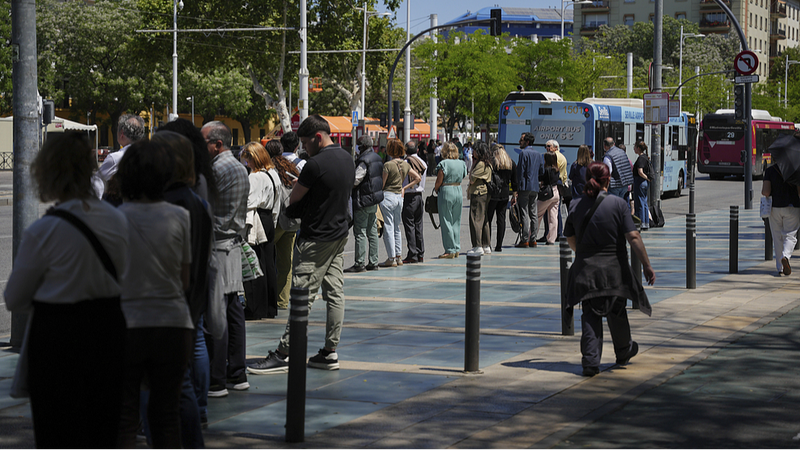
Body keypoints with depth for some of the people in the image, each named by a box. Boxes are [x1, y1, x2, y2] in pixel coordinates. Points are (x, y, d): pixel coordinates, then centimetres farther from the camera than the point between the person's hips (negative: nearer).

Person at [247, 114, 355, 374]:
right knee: (335, 293, 8)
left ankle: (283, 355, -5)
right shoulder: (347, 158, 8)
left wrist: (297, 185, 11)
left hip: (316, 239, -9)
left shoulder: (316, 164, -20)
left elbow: (294, 198, -11)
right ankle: (330, 352, 11)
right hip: (340, 233, 9)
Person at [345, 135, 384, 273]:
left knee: (360, 233, -5)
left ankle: (360, 263, -5)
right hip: (374, 200, 9)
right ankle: (373, 262, 15)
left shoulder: (364, 160, -18)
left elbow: (355, 180, -19)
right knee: (372, 232, 12)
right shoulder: (377, 158, 11)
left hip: (363, 200, -9)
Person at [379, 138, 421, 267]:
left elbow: (382, 184, -10)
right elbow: (417, 178, 14)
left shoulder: (388, 165, -12)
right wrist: (404, 188, 13)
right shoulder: (405, 165, 7)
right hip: (399, 196, 7)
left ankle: (391, 258, -3)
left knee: (388, 228, -2)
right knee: (397, 228, 14)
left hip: (388, 196, -6)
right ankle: (399, 256, 15)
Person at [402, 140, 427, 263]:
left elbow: (401, 181, -8)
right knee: (418, 225, 11)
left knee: (409, 225, -3)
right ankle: (420, 254, 13)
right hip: (419, 195, 6)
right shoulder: (423, 163, 7)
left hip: (408, 196, -6)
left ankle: (412, 255, -5)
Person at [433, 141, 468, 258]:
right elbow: (461, 179, 11)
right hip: (458, 191, 6)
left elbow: (439, 182, -9)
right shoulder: (462, 163, 7)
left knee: (446, 221, 0)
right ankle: (456, 249, 16)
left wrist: (436, 189, 9)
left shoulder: (443, 164, -11)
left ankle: (450, 250, -1)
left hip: (446, 192, -6)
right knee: (456, 222, 13)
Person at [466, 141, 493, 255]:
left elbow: (472, 179, -13)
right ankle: (487, 246, 15)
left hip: (478, 194, -10)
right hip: (485, 194, 10)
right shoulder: (488, 163, 14)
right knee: (484, 220, 12)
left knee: (476, 219, -7)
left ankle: (478, 247, -8)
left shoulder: (481, 164, -16)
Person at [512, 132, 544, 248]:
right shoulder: (538, 154, 11)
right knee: (534, 214, 9)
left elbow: (520, 171, -13)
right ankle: (533, 239, 10)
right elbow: (542, 171, 14)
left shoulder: (523, 153, -10)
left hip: (525, 186, -7)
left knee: (524, 214, -6)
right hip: (535, 187, 7)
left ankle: (525, 240, -8)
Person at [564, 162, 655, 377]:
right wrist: (646, 265, -10)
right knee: (616, 313, 17)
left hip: (585, 269, 1)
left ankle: (590, 361, -8)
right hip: (614, 269, -1)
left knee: (590, 316, 3)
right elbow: (633, 236, -14)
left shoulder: (576, 205, 0)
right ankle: (623, 351, 38)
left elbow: (570, 238, 11)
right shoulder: (618, 204, -9)